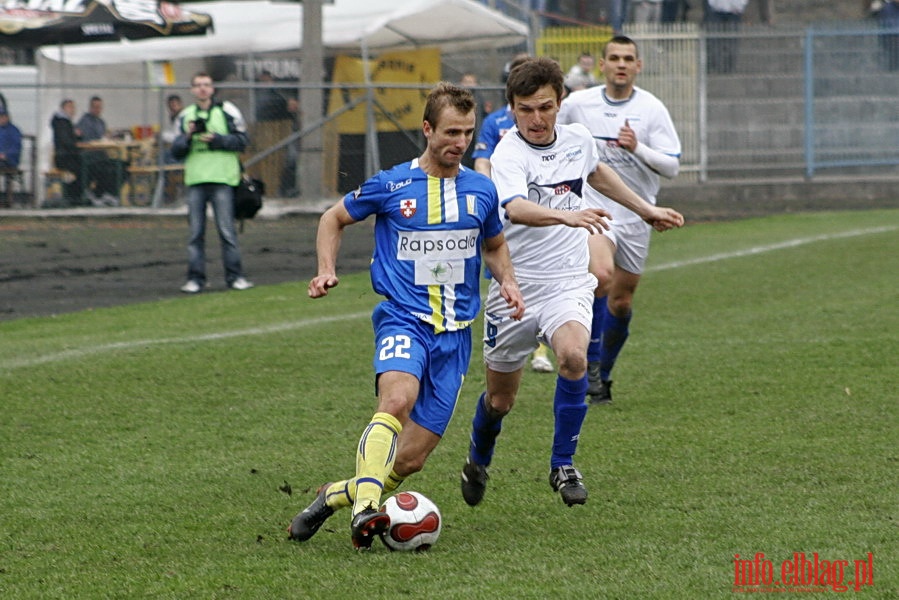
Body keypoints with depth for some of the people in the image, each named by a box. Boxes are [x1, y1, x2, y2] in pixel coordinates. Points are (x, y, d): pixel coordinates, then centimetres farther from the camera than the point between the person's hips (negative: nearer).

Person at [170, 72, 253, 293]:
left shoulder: (227, 111, 4)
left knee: (227, 229, -6)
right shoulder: (186, 116, 15)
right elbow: (176, 151, 14)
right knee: (196, 231, 2)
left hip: (221, 179, -3)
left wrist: (217, 139, -12)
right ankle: (195, 278, 4)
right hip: (195, 180, 3)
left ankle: (234, 276, -1)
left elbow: (242, 140, -1)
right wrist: (187, 137, -5)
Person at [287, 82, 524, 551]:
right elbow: (334, 219, 15)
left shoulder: (481, 191, 9)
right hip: (403, 318, -3)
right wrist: (326, 270, -1)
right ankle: (364, 508, -43)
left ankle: (336, 495, 22)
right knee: (397, 399, -36)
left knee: (411, 459, -2)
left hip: (455, 332, 4)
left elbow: (494, 247, 27)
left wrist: (507, 282, 7)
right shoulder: (390, 186, -1)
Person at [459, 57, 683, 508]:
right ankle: (478, 463, 43)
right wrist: (569, 216, -56)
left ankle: (563, 466, -13)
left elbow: (597, 172, 27)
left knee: (573, 356, -29)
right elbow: (516, 208, -39)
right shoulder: (508, 154, -18)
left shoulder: (578, 140, 1)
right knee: (500, 398, 10)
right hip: (516, 286, -2)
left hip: (568, 283, 2)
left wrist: (646, 209, 35)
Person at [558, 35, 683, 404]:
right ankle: (591, 361, -12)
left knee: (622, 301, 8)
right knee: (601, 275, -28)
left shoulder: (652, 109, -3)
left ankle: (602, 373, 29)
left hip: (635, 213, 2)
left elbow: (672, 166, -8)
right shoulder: (577, 104, -2)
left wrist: (637, 148, -23)